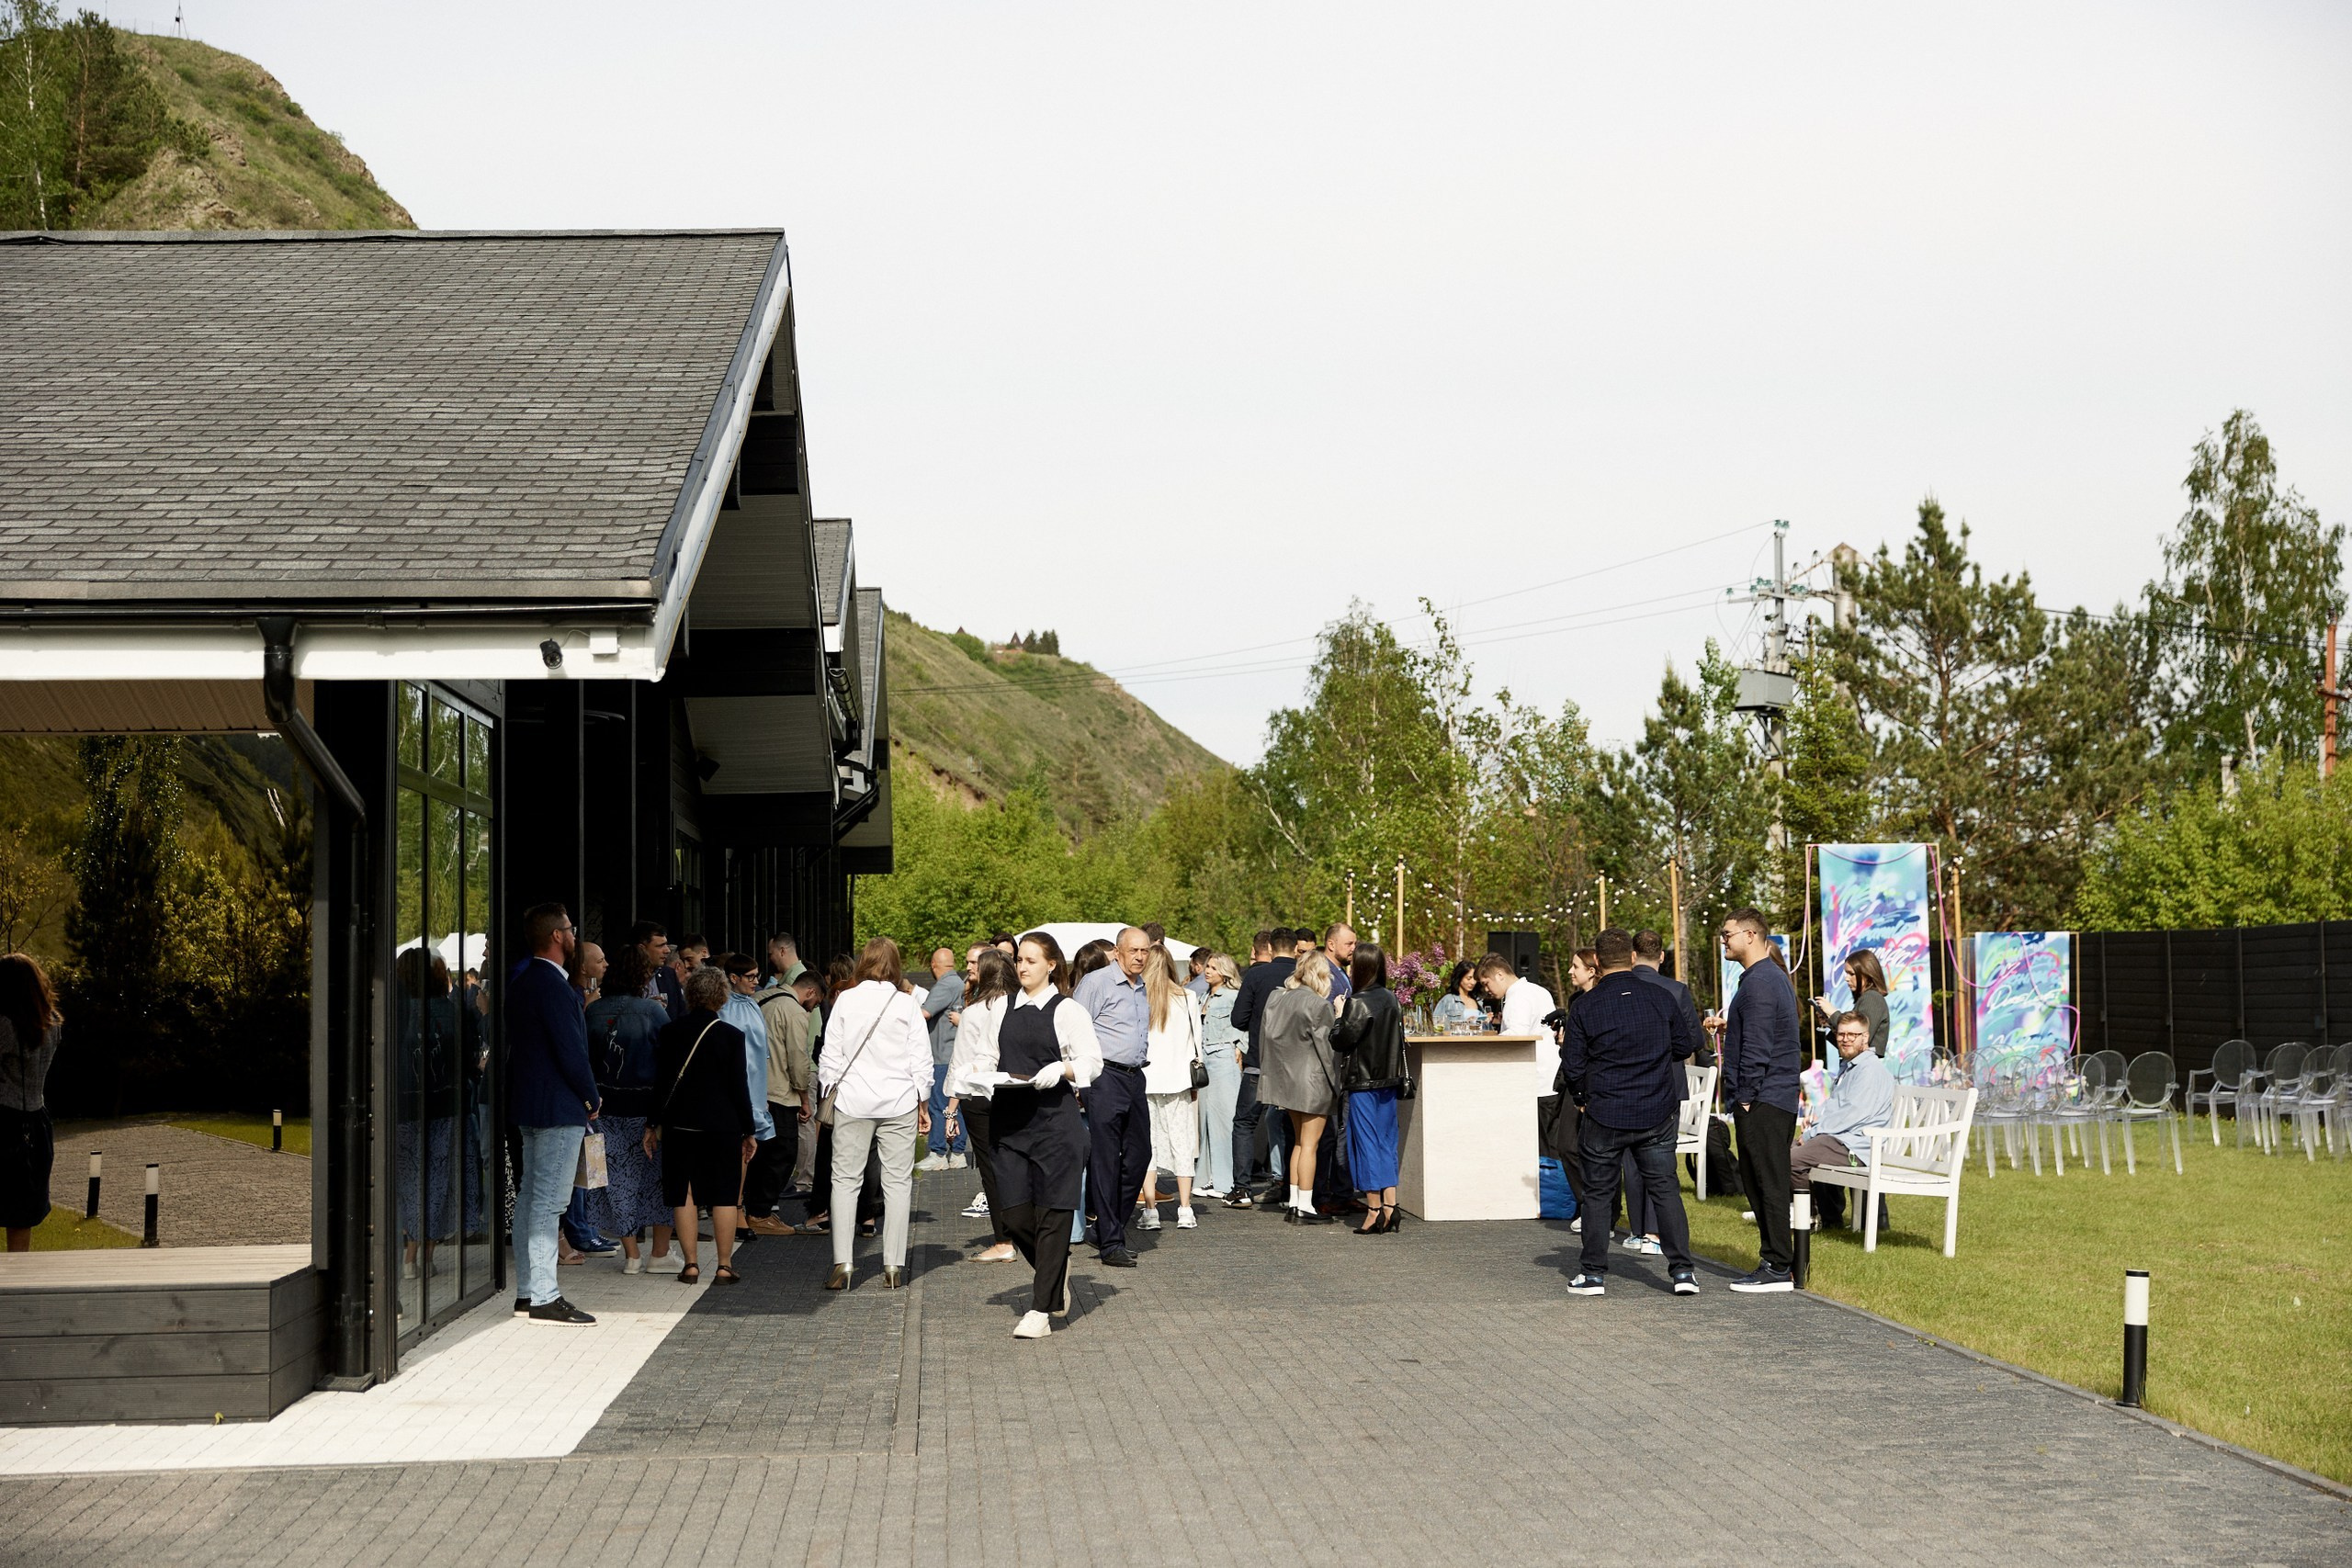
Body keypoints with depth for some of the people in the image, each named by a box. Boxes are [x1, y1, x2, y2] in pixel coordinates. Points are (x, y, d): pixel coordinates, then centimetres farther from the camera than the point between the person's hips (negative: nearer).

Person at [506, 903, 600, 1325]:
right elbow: (571, 1051, -20)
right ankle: (544, 1297, -7)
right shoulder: (554, 986, -18)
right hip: (559, 1108, -10)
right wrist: (591, 1097, -6)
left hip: (528, 1106, 10)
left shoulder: (522, 982, 13)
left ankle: (527, 1291, 19)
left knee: (531, 1196, 13)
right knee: (549, 1200, -8)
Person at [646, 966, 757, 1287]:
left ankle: (691, 1264, 6)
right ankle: (725, 1266, 2)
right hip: (723, 1126, -1)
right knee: (724, 1196, 4)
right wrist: (748, 1131, 4)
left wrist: (653, 1124, 9)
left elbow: (660, 1080, 1)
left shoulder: (670, 1032, -1)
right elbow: (739, 1086, -4)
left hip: (679, 1125, 2)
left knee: (684, 1196, 7)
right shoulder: (732, 1035, -5)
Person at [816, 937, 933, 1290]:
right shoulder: (907, 1004, -2)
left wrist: (829, 1094, 14)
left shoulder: (845, 1001, 0)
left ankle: (842, 1264, -4)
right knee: (897, 1182, 5)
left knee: (845, 1180, 4)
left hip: (852, 1101, 0)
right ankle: (893, 1266, 4)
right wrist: (923, 1103, 11)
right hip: (899, 1102, 0)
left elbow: (830, 1055, 2)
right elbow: (921, 1059, 1)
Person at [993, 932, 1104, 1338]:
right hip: (1010, 1121, 5)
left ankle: (1041, 1310, 0)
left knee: (1052, 1214, -3)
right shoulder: (1007, 1010, 14)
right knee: (1014, 1214, 1)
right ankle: (1055, 1270, 29)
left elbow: (1091, 1061, -5)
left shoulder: (1067, 1010, -2)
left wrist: (1061, 1070, -21)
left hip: (1055, 1120, -5)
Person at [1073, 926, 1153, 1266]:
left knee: (1139, 1155, 8)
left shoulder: (1142, 987, 16)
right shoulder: (1097, 982, -7)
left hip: (1135, 1077, 8)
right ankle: (1110, 1242, -2)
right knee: (1105, 1161, -5)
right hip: (1105, 1077, -8)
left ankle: (1110, 1229, 21)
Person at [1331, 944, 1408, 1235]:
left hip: (1363, 1083, -7)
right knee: (1386, 1143, 12)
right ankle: (1390, 1206, 9)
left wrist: (1338, 1016, -1)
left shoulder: (1359, 1004, -17)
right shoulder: (1392, 999, 6)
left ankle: (1374, 1210, 0)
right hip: (1389, 1081, 7)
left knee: (1367, 1144, 0)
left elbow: (1340, 1041, -16)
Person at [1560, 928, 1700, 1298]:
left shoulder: (1585, 1008, -8)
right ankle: (1682, 1269, 1)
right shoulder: (1660, 999, -2)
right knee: (1665, 1188, 7)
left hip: (1604, 1115, -2)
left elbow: (1573, 1066, -6)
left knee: (1599, 1193, 9)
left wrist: (1580, 1099, 12)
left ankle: (1594, 1273, 12)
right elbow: (1685, 1045, 8)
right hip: (1657, 1115, 2)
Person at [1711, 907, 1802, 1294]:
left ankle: (1777, 1268, -5)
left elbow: (1756, 1048, -19)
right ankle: (1775, 1261, 16)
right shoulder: (1775, 977, 18)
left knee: (1768, 1184, -7)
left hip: (1762, 1102, -11)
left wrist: (1747, 1098, -16)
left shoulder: (1758, 983, -15)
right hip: (1778, 1099, 11)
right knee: (1756, 1182, 13)